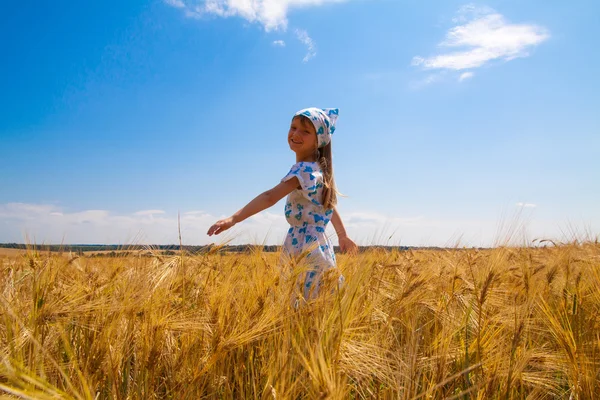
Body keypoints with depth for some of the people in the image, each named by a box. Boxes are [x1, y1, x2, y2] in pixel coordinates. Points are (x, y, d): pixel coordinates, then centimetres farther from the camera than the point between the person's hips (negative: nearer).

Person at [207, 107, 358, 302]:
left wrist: (233, 219, -40)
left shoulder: (304, 169, -17)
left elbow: (270, 196, -31)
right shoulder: (318, 169, 14)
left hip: (305, 246, -10)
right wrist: (343, 236, 36)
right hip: (315, 244, 10)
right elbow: (329, 205, 25)